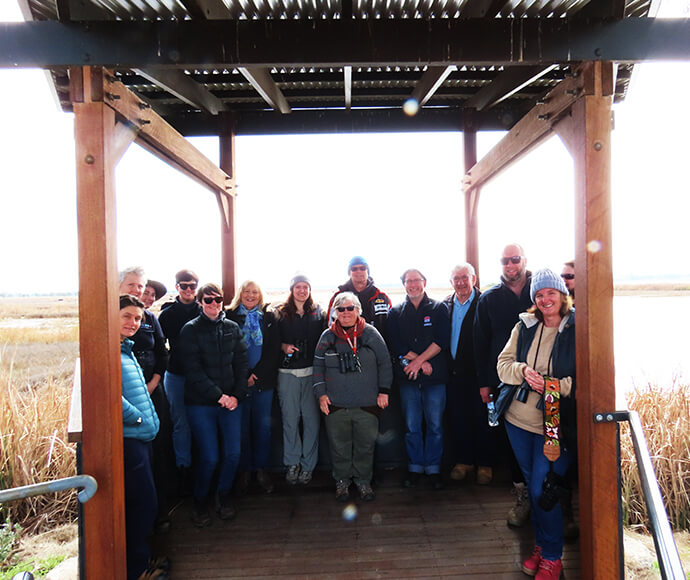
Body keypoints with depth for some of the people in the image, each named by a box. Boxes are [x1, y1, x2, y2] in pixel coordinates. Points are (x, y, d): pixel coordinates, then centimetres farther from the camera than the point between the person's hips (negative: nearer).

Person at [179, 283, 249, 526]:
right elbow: (193, 370, -9)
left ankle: (223, 495, 28)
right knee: (209, 457, -3)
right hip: (200, 403, -3)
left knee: (233, 453, 1)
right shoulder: (190, 330, -3)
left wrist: (237, 395, -6)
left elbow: (241, 364, 6)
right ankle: (200, 502, 23)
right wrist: (218, 395, -15)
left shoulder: (233, 328, 8)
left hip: (231, 400, 3)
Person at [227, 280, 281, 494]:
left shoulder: (269, 317, 7)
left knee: (263, 425, 6)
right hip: (239, 381, -1)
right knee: (242, 426, 4)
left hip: (263, 379, 1)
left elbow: (274, 349, 1)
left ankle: (261, 469, 19)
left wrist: (256, 374, -8)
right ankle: (244, 470, 19)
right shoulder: (230, 316, 3)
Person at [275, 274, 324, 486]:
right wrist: (283, 346, -9)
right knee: (290, 418, 4)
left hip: (312, 371, 0)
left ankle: (308, 465, 13)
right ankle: (292, 463, 18)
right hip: (288, 373, 0)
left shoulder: (317, 312, 11)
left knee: (312, 419, 1)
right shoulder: (281, 313, 8)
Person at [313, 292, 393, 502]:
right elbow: (318, 366, 9)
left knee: (365, 445, 9)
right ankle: (342, 481, 29)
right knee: (339, 445, 10)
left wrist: (383, 391, 2)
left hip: (367, 404, 0)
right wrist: (321, 394, 2)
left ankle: (363, 481, 29)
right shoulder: (327, 337, 3)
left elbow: (385, 363, 6)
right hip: (336, 405, 1)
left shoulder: (371, 334, 1)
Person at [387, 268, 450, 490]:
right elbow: (396, 345, -1)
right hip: (408, 379, 1)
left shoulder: (439, 309, 5)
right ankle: (415, 468, 22)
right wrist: (423, 362, -10)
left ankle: (433, 468, 19)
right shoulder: (396, 312, 8)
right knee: (412, 427, 8)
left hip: (435, 378, -1)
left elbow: (442, 340, -6)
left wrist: (418, 360, -14)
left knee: (435, 426, 5)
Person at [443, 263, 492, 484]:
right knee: (456, 419, 10)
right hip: (453, 374, 4)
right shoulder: (445, 305, 9)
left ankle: (484, 464, 21)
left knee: (481, 419, 5)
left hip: (476, 374, -4)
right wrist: (446, 368, 1)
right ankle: (463, 461, 26)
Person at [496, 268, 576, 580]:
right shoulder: (524, 326, 5)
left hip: (555, 424, -5)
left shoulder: (577, 329, -9)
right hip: (518, 419, 5)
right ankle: (541, 544, 38)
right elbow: (503, 364, 4)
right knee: (532, 485, 17)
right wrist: (523, 371, -14)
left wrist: (555, 385, -22)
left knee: (542, 490, -3)